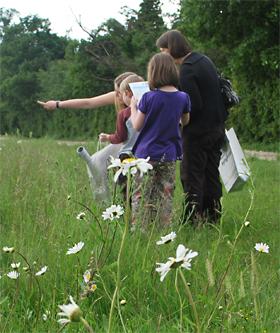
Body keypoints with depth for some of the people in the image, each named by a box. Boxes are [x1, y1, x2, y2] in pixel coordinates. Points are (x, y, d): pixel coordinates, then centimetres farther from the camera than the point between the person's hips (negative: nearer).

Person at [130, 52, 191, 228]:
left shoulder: (148, 98, -13)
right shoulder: (183, 98, -4)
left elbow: (137, 125, -5)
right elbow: (185, 121, 13)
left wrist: (133, 107, 9)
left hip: (146, 153, -3)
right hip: (169, 155, 3)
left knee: (141, 195, 5)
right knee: (166, 195, 11)